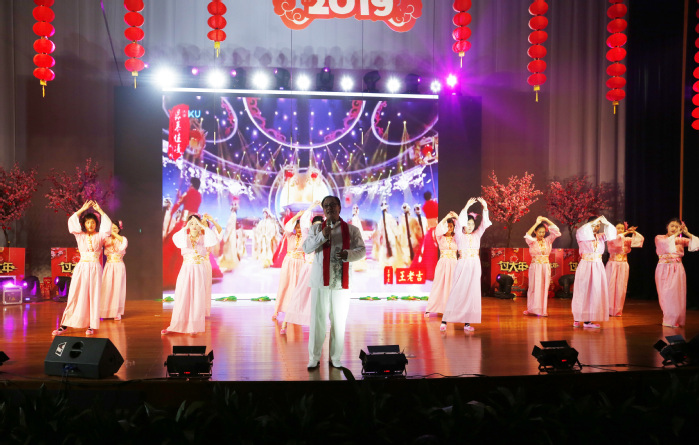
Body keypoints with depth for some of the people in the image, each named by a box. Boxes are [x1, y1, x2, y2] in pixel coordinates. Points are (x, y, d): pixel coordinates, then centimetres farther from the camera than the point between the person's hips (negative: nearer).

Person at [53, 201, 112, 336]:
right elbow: (71, 221, -1)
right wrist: (83, 209, -2)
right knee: (75, 296, -3)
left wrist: (99, 210, -4)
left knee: (93, 296, -1)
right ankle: (64, 325, -1)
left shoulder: (99, 236, 7)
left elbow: (108, 224, -7)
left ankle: (91, 326, 3)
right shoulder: (80, 235, 10)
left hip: (95, 268, -1)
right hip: (82, 268, 1)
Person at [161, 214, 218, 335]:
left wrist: (203, 226, -16)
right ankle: (174, 326, 7)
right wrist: (185, 228, -15)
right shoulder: (184, 238, 5)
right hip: (186, 271, 0)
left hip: (199, 271, 0)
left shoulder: (203, 238, 4)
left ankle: (194, 326, 7)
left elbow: (213, 240, -18)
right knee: (181, 298, 1)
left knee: (197, 298, 0)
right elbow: (175, 238, -18)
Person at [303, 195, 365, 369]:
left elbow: (361, 250, 3)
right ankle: (314, 358, 11)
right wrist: (322, 235, -15)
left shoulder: (351, 230, 7)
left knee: (339, 322, 6)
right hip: (321, 282, 0)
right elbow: (306, 248, -1)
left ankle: (335, 358, 17)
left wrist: (348, 254, -18)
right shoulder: (316, 229, 10)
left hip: (342, 283, 0)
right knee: (317, 321, 1)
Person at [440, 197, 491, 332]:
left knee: (472, 293, 1)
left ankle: (467, 322, 3)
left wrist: (485, 208, -13)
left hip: (475, 266, 4)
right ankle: (445, 321, -6)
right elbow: (459, 222, -14)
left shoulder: (477, 235, 11)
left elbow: (484, 224, 0)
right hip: (462, 265, -3)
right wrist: (466, 207, -21)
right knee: (457, 292, -7)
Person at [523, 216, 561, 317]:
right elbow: (527, 236, -22)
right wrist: (536, 223, -19)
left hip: (546, 267, 2)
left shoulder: (548, 241, 5)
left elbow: (556, 231, -4)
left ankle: (543, 310, 8)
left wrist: (546, 220, -8)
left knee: (544, 288, 3)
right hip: (535, 267, -2)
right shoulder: (532, 242, -1)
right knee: (534, 287, 0)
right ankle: (532, 309, 8)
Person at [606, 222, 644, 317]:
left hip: (623, 266, 2)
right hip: (612, 265, -2)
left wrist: (633, 232, -14)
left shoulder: (627, 240, 9)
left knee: (620, 287, 2)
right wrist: (626, 233, -21)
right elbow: (614, 239, -21)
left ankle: (618, 310, 8)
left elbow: (640, 239, 0)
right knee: (610, 286, -5)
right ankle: (608, 310, 1)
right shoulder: (611, 239, 1)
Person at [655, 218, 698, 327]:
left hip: (677, 270, 2)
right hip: (664, 269, -2)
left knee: (677, 294, -3)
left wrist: (687, 233, -11)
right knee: (666, 294, -5)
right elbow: (665, 243, -18)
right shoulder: (659, 238, 5)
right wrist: (675, 235, -17)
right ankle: (669, 319, 4)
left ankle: (676, 319, 7)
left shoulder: (681, 240, 9)